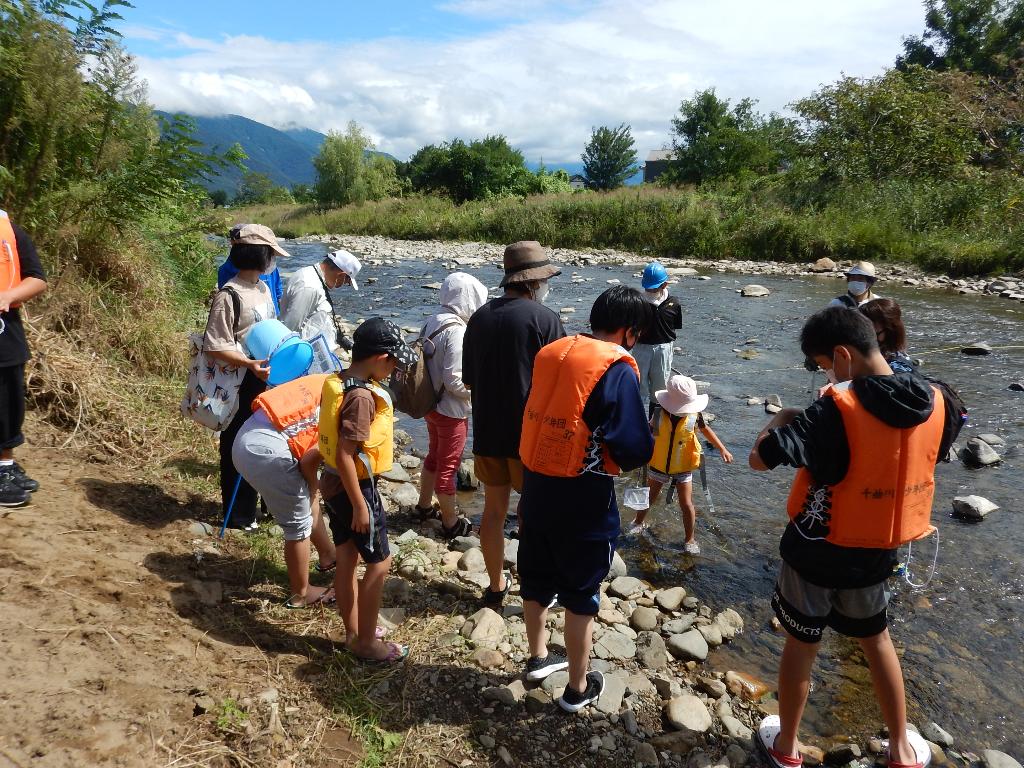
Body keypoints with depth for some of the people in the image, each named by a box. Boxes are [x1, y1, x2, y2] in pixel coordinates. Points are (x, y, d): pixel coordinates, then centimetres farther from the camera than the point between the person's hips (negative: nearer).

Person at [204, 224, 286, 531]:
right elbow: (215, 347, -21)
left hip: (267, 380, 8)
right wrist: (250, 364, -32)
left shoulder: (263, 288, 8)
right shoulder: (229, 295, -19)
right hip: (241, 384, -8)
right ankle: (238, 515, 22)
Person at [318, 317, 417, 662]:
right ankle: (366, 642, 17)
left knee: (346, 560, 18)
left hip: (335, 483, 9)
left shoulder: (339, 382, 2)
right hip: (354, 487, -9)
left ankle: (353, 633, 33)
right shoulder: (361, 396, -26)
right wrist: (360, 505, -21)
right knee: (379, 563, 4)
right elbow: (345, 455, -26)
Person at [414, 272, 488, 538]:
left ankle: (424, 506, 42)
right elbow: (454, 380, -24)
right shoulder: (457, 332, -25)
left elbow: (432, 365, 7)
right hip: (451, 411, -8)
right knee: (448, 466, 6)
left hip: (431, 404, 8)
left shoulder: (432, 323, 0)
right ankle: (450, 523, 22)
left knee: (434, 456, 25)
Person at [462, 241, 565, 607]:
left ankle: (496, 585, 31)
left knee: (494, 511, 17)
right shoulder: (545, 318, -14)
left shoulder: (479, 317, 3)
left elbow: (468, 382, 10)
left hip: (487, 432, 5)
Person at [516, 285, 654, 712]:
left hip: (535, 485, 6)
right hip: (583, 501, -6)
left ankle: (538, 657, 45)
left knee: (536, 579, 23)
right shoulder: (617, 369, -17)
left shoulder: (550, 352, 2)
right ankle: (578, 688, 29)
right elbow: (635, 449, -20)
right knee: (581, 595, 13)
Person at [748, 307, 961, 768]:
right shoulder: (933, 403, -8)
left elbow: (759, 458, -30)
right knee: (877, 640, 28)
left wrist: (781, 420, -9)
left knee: (801, 645, 15)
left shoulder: (837, 410, -26)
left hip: (817, 554, -4)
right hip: (875, 555, 5)